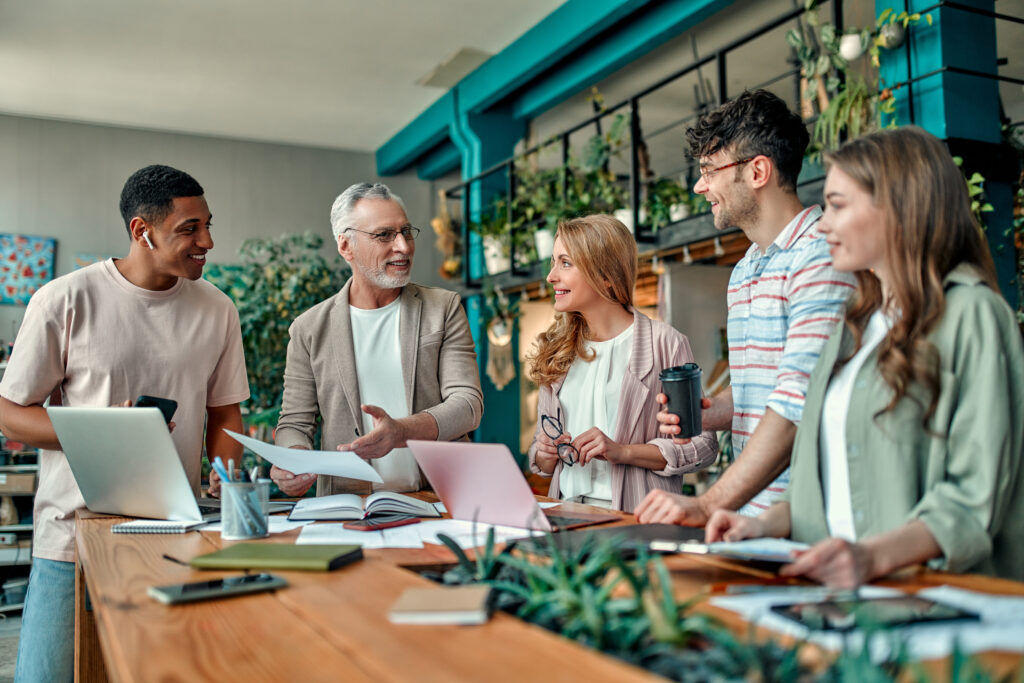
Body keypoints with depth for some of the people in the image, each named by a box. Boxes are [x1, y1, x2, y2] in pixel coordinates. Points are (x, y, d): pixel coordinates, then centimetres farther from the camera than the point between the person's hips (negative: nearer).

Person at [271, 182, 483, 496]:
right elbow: (295, 423, 12)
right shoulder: (309, 329, 8)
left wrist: (400, 432, -19)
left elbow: (468, 403, -1)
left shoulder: (444, 307, 8)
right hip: (349, 506, 2)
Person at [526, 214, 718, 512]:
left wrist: (623, 452, -12)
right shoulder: (557, 351, 16)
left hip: (633, 516, -4)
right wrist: (545, 456, 1)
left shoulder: (665, 343, 0)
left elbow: (703, 444, -2)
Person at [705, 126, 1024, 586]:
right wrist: (768, 525, 1)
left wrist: (875, 556, -27)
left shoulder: (970, 313, -5)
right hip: (839, 584, 6)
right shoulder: (855, 326, 18)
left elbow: (975, 496, -13)